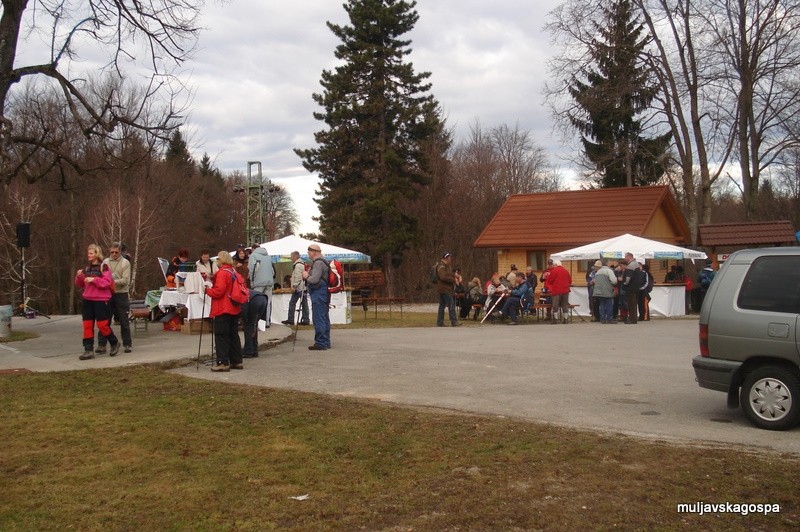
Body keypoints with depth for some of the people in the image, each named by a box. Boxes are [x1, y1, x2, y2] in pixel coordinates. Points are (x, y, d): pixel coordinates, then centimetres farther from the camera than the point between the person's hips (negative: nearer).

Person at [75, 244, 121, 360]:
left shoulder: (103, 267, -5)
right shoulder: (86, 268, 14)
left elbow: (108, 282, -14)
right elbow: (80, 285, 17)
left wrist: (93, 279, -21)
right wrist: (79, 277, -2)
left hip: (101, 300, -6)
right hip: (87, 300, 6)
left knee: (102, 324, -5)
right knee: (87, 325, 3)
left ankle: (115, 343, 18)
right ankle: (88, 350, 6)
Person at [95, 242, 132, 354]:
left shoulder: (125, 263, 0)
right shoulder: (105, 262, 9)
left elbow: (125, 280, -9)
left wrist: (113, 282, -19)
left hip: (121, 295, -2)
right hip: (108, 294, 2)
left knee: (124, 321, 4)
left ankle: (127, 344, 13)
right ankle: (101, 344, 7)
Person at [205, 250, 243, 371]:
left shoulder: (222, 273, -15)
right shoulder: (234, 272, 13)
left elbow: (218, 291, -21)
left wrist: (207, 290, -3)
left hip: (223, 310, -9)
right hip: (234, 309, 9)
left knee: (221, 336, -4)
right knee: (233, 335, 13)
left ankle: (223, 362, -5)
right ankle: (237, 361, 17)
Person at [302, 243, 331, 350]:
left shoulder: (318, 263, -14)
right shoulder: (323, 262, 20)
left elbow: (314, 279, -23)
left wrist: (306, 276, -5)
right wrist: (307, 276, 13)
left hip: (318, 294, -11)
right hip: (324, 294, 11)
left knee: (319, 319, -8)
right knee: (324, 319, 13)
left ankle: (320, 343, -8)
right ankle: (326, 342, 18)